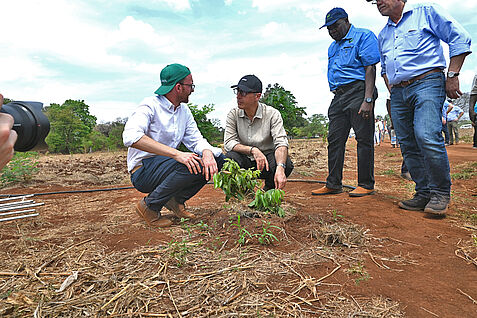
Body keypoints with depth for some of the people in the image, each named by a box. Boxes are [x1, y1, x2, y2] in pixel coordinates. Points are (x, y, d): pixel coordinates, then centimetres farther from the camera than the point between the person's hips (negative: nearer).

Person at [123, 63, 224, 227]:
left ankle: (176, 200, 2)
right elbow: (131, 137, -31)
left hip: (167, 164, 8)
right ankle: (149, 206, -12)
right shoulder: (150, 105, -14)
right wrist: (176, 153, -39)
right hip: (143, 170, -7)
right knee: (192, 165, -33)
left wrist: (207, 152, -21)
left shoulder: (184, 110, 10)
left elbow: (195, 139, 5)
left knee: (217, 158, -5)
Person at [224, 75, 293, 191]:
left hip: (267, 158, 0)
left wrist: (280, 168, -40)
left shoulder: (272, 114, -11)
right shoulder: (233, 114, -5)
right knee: (229, 158, -31)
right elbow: (228, 142, -13)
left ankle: (269, 190, 2)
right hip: (245, 161, 1)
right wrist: (253, 150, -30)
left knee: (286, 163, -30)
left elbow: (281, 143, -22)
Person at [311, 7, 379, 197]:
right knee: (334, 139, 4)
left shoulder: (363, 36, 2)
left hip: (358, 91, -7)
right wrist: (336, 97, 15)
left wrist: (368, 100, -19)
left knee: (364, 139, -5)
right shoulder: (332, 47, 25)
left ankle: (366, 185, 3)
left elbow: (370, 69, -9)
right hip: (339, 96, 8)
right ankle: (333, 184, 9)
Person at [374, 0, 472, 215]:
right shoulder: (383, 35, 23)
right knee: (408, 146, 0)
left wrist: (452, 75, -6)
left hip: (426, 83, -6)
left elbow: (460, 38, 2)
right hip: (398, 93, 6)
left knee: (427, 136, -22)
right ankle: (424, 193, 8)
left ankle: (440, 192, -7)